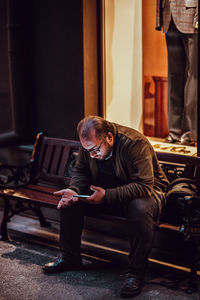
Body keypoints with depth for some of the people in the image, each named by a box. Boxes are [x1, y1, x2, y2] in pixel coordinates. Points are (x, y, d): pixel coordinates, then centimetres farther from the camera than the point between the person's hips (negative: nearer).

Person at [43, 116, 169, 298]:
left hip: (147, 190, -6)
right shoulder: (89, 144, -10)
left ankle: (136, 273, -25)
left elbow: (144, 185, -33)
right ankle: (70, 257, 8)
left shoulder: (135, 144, -30)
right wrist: (74, 190, -18)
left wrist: (107, 196, -37)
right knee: (69, 201, -8)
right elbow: (81, 172, 5)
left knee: (140, 209, -40)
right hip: (106, 192, 6)